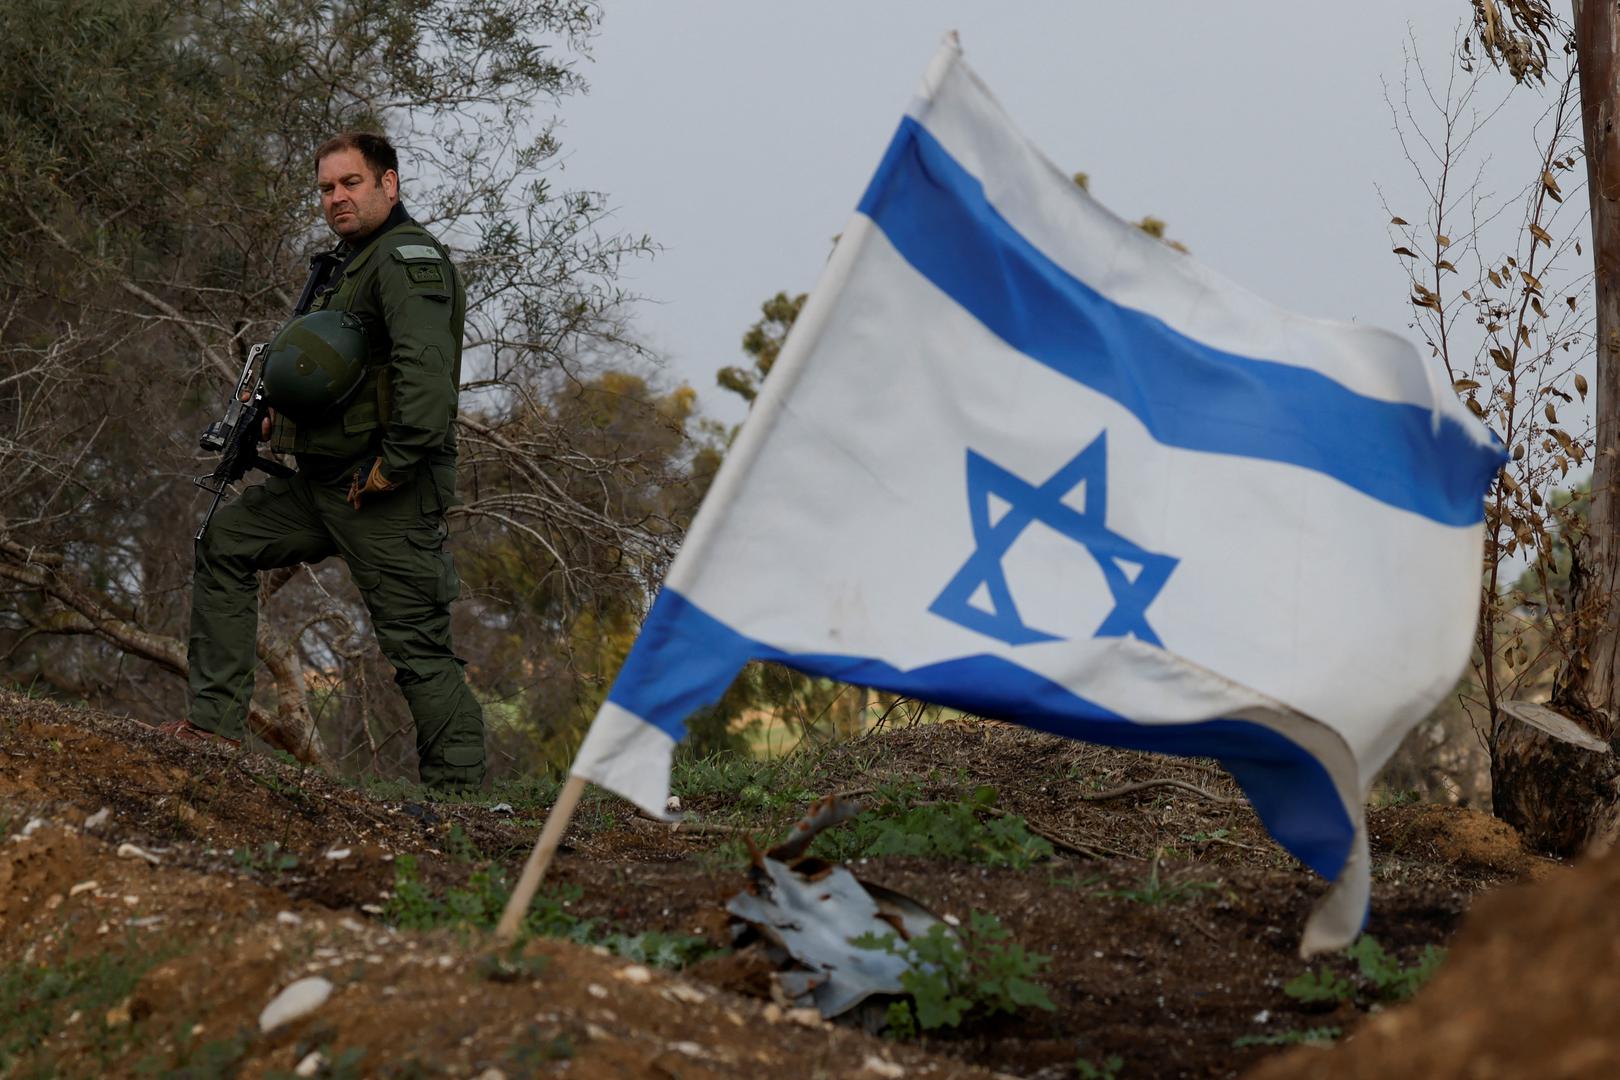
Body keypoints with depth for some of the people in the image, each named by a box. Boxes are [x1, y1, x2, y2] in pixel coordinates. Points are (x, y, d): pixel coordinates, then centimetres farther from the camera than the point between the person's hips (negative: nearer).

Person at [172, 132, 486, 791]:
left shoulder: (407, 256, -11)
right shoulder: (351, 266, 21)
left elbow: (425, 366, -25)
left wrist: (394, 464, -24)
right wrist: (280, 411, 14)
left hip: (388, 491, -11)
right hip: (324, 480, 11)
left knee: (417, 646, -10)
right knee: (224, 544, 13)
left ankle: (461, 792, -6)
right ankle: (216, 719, 15)